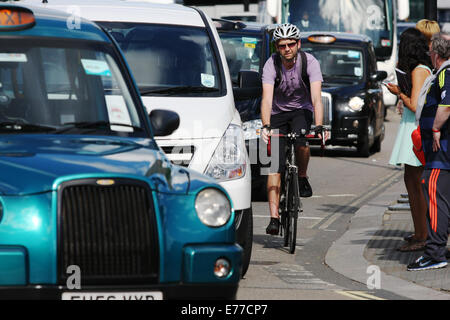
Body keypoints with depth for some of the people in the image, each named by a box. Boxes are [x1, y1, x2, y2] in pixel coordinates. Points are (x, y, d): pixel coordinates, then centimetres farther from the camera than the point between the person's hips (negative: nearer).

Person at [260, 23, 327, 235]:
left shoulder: (310, 62, -20)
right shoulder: (271, 65, -20)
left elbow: (316, 98, -29)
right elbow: (267, 99, -30)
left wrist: (319, 127, -43)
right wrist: (266, 127, -46)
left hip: (302, 110, 0)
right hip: (278, 113, 0)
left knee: (301, 141, -33)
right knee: (275, 167, -10)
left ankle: (302, 177, -4)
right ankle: (274, 218, -10)